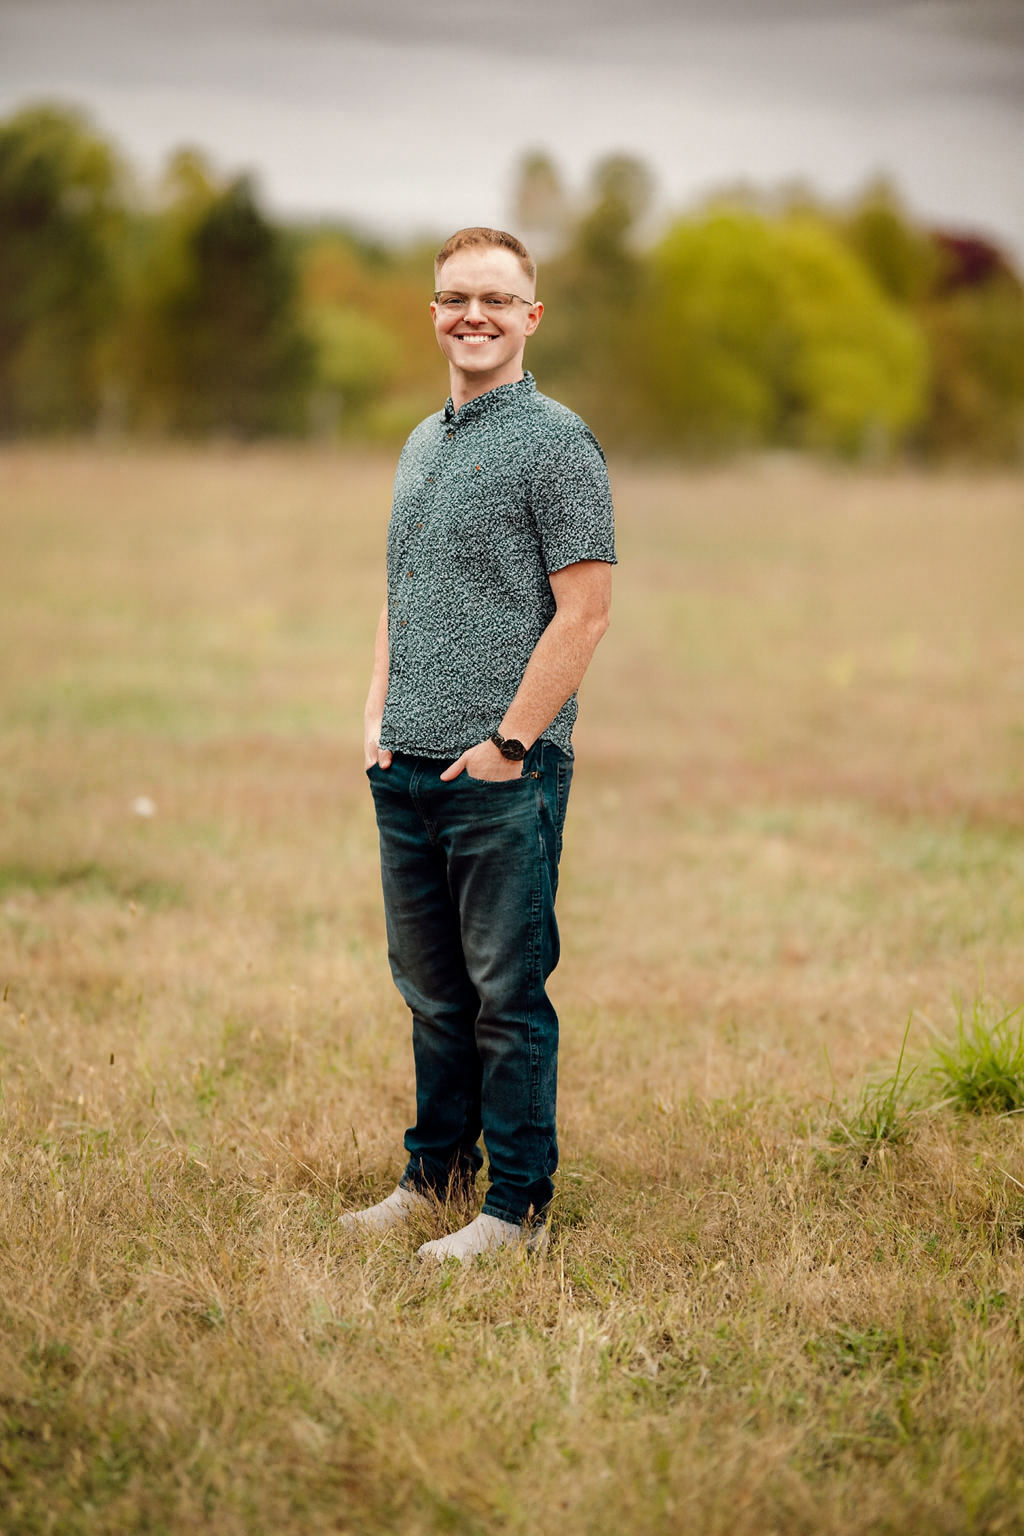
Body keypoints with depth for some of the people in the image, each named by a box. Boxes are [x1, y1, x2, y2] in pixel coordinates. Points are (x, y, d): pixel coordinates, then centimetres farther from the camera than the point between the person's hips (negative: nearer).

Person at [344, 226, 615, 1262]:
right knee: (431, 988, 15)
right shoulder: (420, 446, 17)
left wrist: (509, 742, -14)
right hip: (405, 769, 7)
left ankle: (518, 1206, 7)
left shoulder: (556, 443, -8)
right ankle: (436, 1172, 27)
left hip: (503, 775, -7)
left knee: (508, 994, -1)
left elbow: (584, 609, -12)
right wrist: (377, 715, 10)